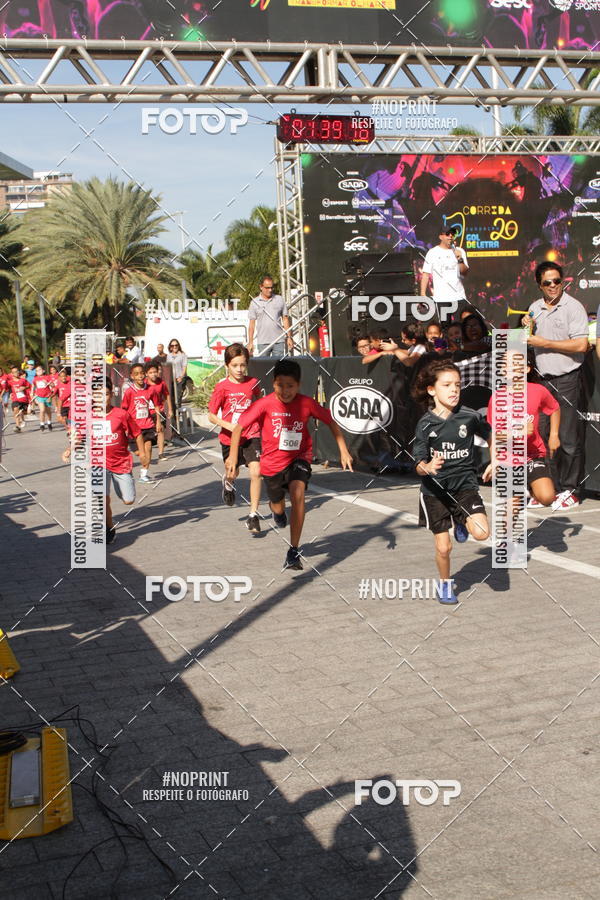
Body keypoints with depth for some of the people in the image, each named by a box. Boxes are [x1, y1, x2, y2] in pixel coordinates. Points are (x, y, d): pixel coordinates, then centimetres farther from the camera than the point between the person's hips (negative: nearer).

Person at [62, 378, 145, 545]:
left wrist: (142, 453, 0)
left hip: (121, 462, 0)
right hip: (100, 462, 0)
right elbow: (78, 437, 0)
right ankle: (109, 528, 9)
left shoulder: (121, 415, -11)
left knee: (128, 500, 5)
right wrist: (69, 450, -18)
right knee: (104, 498, -15)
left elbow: (137, 434, 0)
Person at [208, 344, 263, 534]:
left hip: (252, 435, 0)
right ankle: (228, 483, 58)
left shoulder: (253, 383, -3)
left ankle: (253, 515, -7)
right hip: (230, 438, 0)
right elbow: (211, 415, -8)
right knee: (233, 473, 19)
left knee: (256, 473, -16)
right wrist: (228, 425, -23)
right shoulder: (222, 387, -10)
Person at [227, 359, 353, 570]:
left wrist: (343, 451, -6)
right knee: (277, 505, 19)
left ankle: (294, 551, -21)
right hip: (272, 461, 1)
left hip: (299, 458, -1)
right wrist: (232, 456, -21)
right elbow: (239, 427, -12)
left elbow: (330, 422, -1)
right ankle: (278, 512, 62)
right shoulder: (265, 404, -19)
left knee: (298, 493, -28)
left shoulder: (307, 404, -15)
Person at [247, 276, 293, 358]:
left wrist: (289, 338, 4)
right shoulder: (255, 302, 4)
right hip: (262, 342, -1)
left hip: (279, 341, 1)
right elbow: (252, 324, 4)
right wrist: (250, 342, -1)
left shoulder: (280, 300, 7)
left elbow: (285, 319, 10)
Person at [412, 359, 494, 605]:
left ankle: (461, 523, 15)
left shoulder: (469, 416, -7)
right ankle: (445, 585, 30)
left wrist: (494, 463, 9)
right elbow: (419, 464, -11)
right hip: (435, 490, -1)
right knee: (443, 547, 1)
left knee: (482, 533, -20)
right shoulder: (425, 424, -10)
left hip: (464, 485, 1)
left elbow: (491, 436, 14)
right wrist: (427, 467, -32)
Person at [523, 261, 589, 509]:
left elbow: (581, 345, -16)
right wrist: (528, 328, 2)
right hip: (543, 380, 6)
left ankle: (569, 490, 5)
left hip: (566, 379, -6)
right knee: (543, 436, 8)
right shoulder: (535, 308, 13)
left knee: (568, 439, -3)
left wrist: (545, 343, -13)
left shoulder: (573, 307, -7)